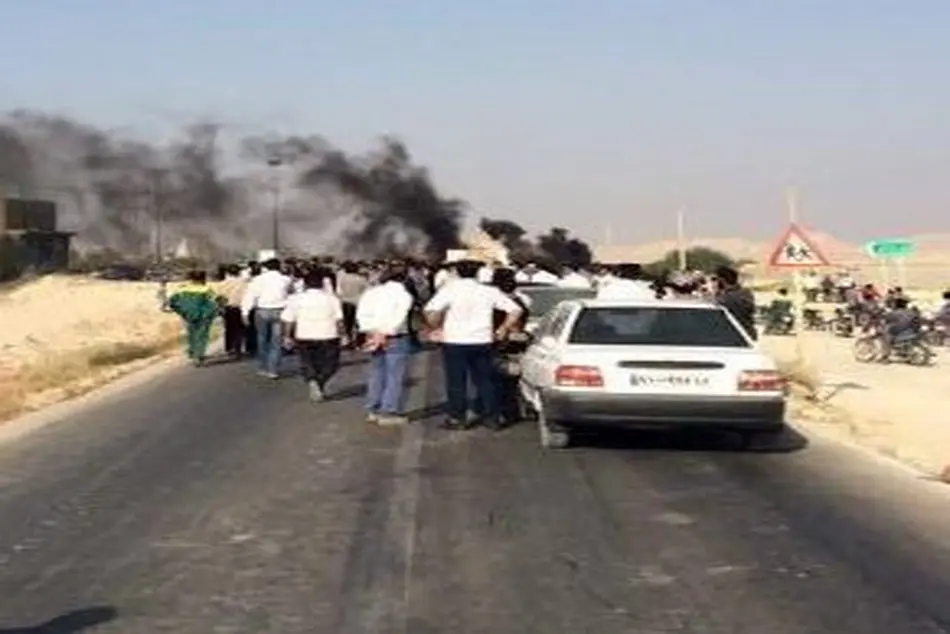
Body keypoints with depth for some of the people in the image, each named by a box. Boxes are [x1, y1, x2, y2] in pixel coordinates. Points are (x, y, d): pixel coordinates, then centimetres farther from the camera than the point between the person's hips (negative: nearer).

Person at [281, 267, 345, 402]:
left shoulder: (296, 299, 0)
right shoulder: (331, 298, -1)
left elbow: (287, 320, -1)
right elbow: (339, 319, -6)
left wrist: (287, 336, 7)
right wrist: (343, 334, 2)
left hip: (304, 337, 1)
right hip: (327, 337, -1)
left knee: (306, 364, 13)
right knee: (329, 364, 14)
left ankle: (311, 381, -12)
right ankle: (320, 383, -4)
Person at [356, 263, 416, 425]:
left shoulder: (371, 292, 10)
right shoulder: (402, 294, -6)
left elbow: (361, 314, -1)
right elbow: (398, 318, -18)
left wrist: (371, 332, -7)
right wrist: (384, 334, -16)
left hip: (373, 337, 6)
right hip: (396, 339, -6)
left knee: (376, 374, 15)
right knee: (395, 376, 0)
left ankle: (372, 410, 19)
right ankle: (389, 413, -2)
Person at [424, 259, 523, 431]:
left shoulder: (449, 290, -7)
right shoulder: (489, 291, 3)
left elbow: (431, 311, -20)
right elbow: (515, 310, 2)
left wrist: (436, 327, -4)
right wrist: (504, 329, 10)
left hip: (455, 341, -3)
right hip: (482, 341, 3)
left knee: (456, 381, 5)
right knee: (484, 380, 12)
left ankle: (457, 418, 7)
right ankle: (492, 417, 15)